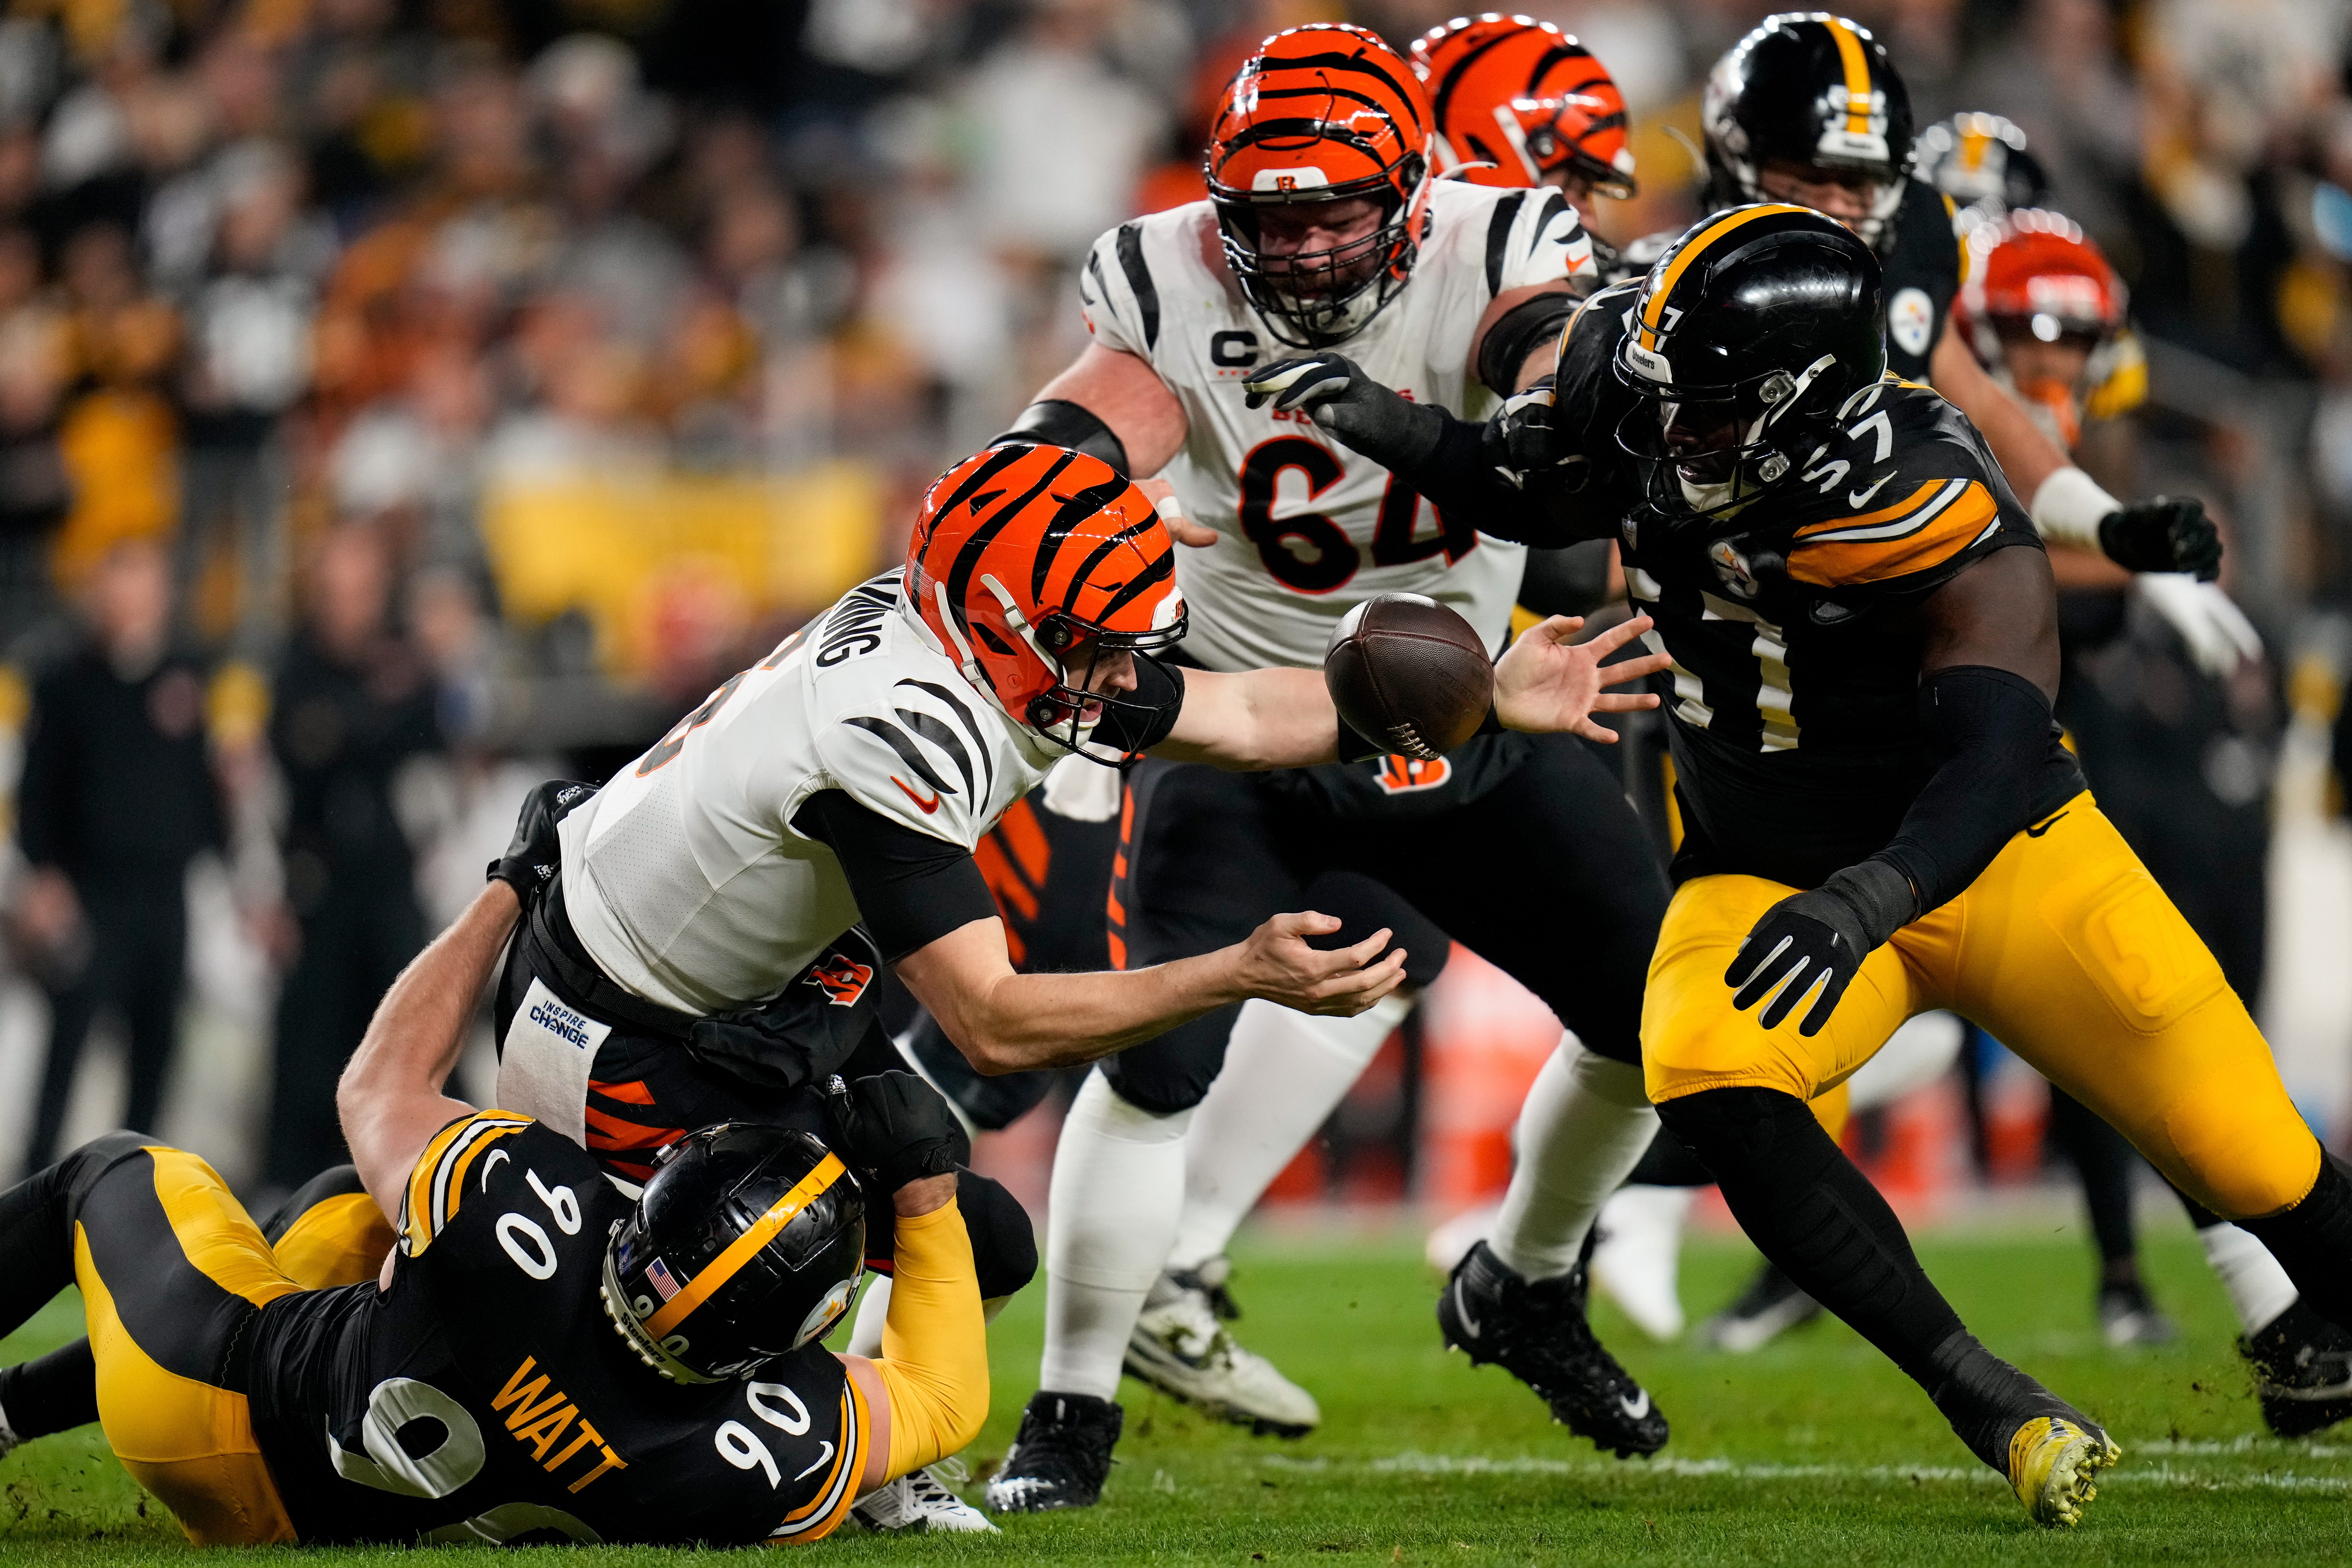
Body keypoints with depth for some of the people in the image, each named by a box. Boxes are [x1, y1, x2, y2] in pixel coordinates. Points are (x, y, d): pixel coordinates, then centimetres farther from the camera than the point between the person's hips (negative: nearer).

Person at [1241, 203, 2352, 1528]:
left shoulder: (1942, 527, -33)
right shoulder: (1651, 429, -17)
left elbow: (1997, 759, -45)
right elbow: (1530, 496, 6)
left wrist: (1865, 903, -62)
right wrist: (1387, 426, -12)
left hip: (2001, 861, -3)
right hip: (1769, 873, 3)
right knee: (1714, 1087, -31)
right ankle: (1994, 1408, -26)